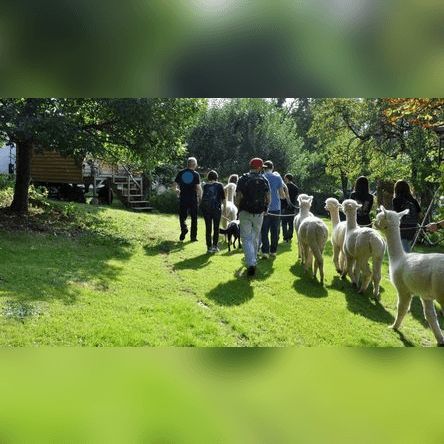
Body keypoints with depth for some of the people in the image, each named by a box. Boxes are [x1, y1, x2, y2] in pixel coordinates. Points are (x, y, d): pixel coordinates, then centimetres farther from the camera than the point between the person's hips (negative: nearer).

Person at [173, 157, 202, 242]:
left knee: (182, 215, 14)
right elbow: (198, 188, -11)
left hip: (183, 198, 1)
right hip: (193, 199, -1)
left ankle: (184, 228, -12)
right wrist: (200, 197, 2)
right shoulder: (196, 174, -5)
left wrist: (177, 190, 23)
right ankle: (193, 236, 11)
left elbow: (174, 185, 3)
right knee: (194, 218, 9)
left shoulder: (180, 173, 2)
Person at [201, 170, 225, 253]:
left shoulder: (205, 186, 7)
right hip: (216, 208, -2)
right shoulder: (219, 185, 2)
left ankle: (209, 247, 7)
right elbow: (223, 198, 3)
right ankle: (215, 246, 8)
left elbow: (202, 197, 7)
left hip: (205, 208, 2)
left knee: (208, 228, 6)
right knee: (216, 228, 10)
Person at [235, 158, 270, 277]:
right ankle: (253, 260, 28)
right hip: (259, 213, 2)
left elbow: (238, 197, -8)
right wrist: (264, 208, 16)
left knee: (246, 238, -2)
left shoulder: (243, 179, -3)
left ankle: (251, 264, -16)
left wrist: (239, 209, 8)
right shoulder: (264, 180, 2)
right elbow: (268, 199, 0)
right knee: (255, 238, 17)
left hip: (245, 213, -2)